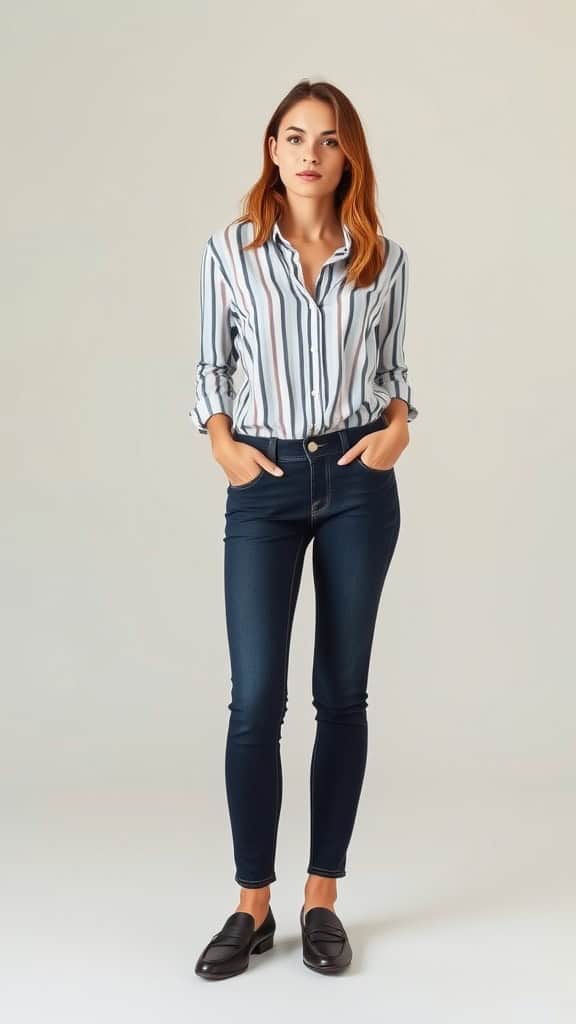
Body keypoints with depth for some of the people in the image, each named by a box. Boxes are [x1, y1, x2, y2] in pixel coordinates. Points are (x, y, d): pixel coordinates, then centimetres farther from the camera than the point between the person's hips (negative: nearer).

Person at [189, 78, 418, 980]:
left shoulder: (383, 257, 4)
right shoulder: (230, 251, 1)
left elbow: (391, 365, 12)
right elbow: (212, 365, 8)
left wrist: (400, 426, -7)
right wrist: (221, 441, -8)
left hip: (358, 482, 1)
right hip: (266, 485, -1)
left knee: (343, 693, 5)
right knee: (257, 699, -5)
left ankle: (323, 897, 18)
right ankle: (252, 905, 11)